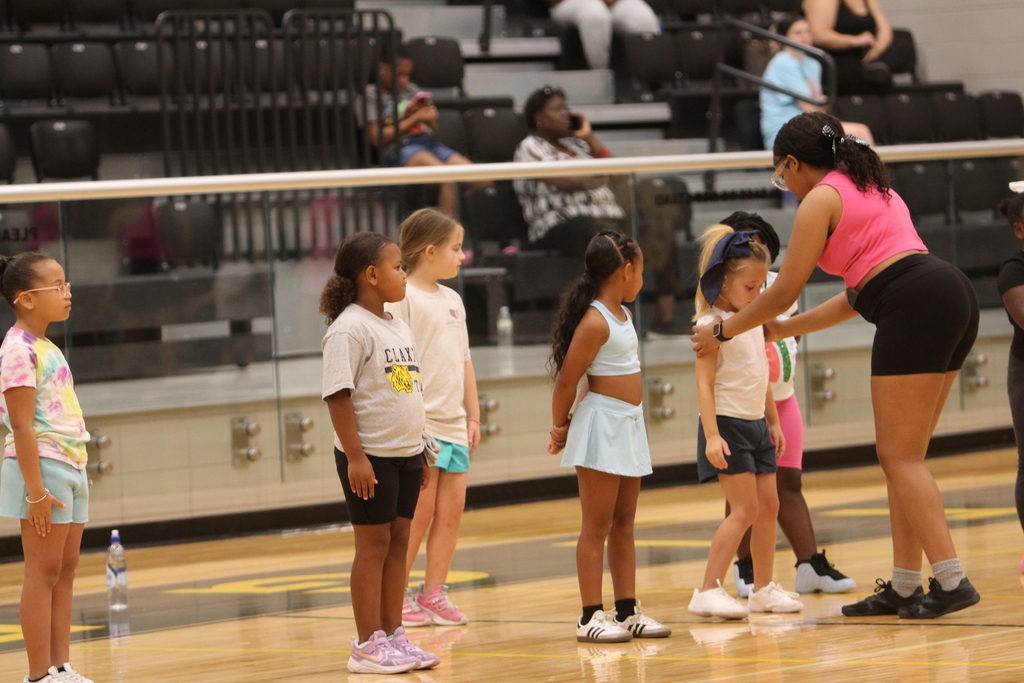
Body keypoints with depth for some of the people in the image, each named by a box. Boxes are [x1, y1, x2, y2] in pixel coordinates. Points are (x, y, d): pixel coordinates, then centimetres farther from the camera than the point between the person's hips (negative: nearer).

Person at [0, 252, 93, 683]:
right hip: (43, 468, -9)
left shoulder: (46, 348, 16)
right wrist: (36, 489, -22)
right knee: (44, 572, -6)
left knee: (65, 571, 7)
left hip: (70, 468, 9)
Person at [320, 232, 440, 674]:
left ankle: (393, 635, 17)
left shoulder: (398, 326, 14)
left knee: (398, 542, 10)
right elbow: (338, 396, -18)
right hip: (370, 456, -8)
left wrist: (419, 451, 18)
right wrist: (355, 457, -22)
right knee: (373, 545, -3)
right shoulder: (350, 329, -14)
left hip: (405, 454, 8)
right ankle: (368, 646, 3)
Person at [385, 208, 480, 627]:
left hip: (454, 423, 7)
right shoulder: (403, 298, -9)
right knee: (419, 513, -5)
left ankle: (433, 593, 13)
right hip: (419, 424, -7)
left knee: (451, 510, 5)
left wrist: (473, 415, 16)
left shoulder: (452, 299, 15)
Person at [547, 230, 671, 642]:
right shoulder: (595, 322, -17)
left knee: (624, 524, 12)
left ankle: (628, 611, 16)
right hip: (602, 426, -9)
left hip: (629, 425, 9)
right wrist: (561, 428, 0)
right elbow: (566, 380, -14)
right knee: (597, 525, -5)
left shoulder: (622, 314, 12)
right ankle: (591, 617, -2)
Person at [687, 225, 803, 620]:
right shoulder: (712, 325, -14)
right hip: (728, 423, -8)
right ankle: (708, 592, -11)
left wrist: (773, 422, 21)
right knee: (744, 510, -12)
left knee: (768, 505, 8)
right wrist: (711, 436, -25)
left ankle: (763, 589, 17)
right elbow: (704, 384, -18)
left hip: (756, 424, 8)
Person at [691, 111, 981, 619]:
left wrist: (723, 331, 18)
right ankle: (904, 586, 11)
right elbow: (860, 293, 28)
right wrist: (781, 330, 34)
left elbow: (783, 292, 3)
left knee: (900, 457, -6)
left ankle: (951, 580, -13)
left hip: (916, 308, -9)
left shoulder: (821, 200, 0)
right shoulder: (869, 187, 27)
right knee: (901, 457, 12)